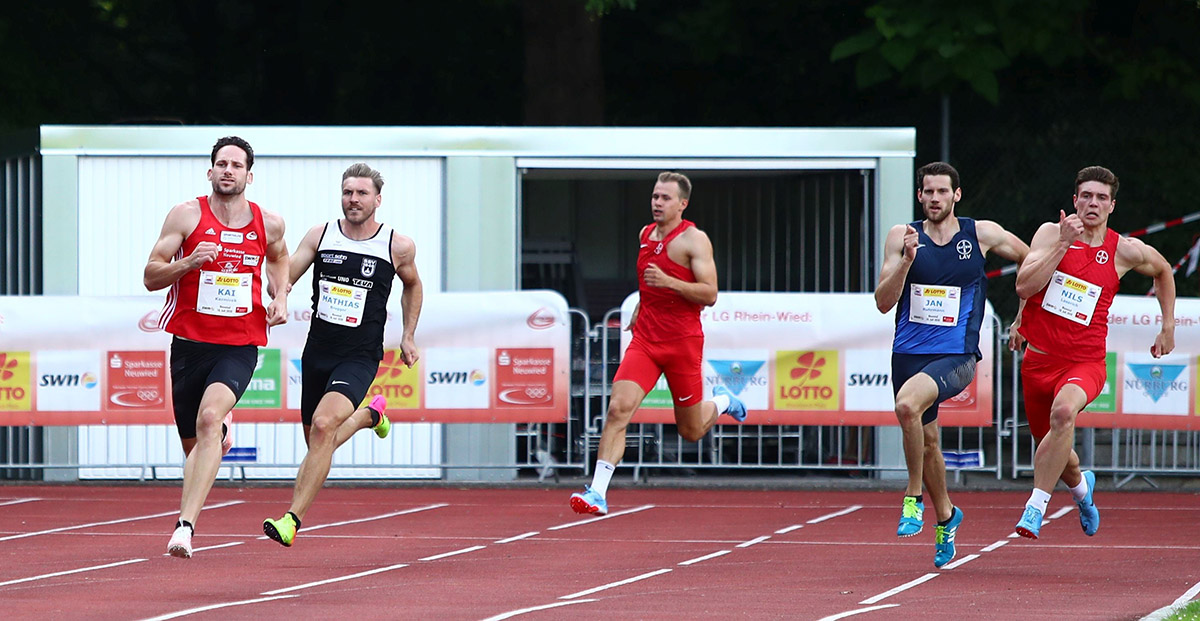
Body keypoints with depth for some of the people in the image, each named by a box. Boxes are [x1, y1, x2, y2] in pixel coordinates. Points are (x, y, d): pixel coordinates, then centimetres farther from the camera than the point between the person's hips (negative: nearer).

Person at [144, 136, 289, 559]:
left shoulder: (269, 224, 4)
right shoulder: (187, 215, -3)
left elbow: (278, 258, 29)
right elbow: (150, 277, -4)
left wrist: (280, 297, 9)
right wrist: (189, 263, -22)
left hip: (239, 345, -1)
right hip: (190, 342, 1)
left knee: (209, 420, -27)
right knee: (193, 444, 12)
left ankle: (185, 525, -33)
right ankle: (224, 428, 52)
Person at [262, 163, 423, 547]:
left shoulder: (398, 247, -1)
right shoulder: (320, 236, 2)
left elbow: (412, 285, 19)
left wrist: (409, 336, 17)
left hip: (360, 357, -4)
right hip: (317, 353, 4)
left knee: (323, 425, -26)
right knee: (319, 444, 14)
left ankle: (293, 519, -25)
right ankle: (369, 415, 47)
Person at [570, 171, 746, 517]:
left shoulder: (694, 240, -9)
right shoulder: (646, 235, 10)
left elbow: (709, 294, -16)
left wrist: (668, 282, -27)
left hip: (683, 343, -4)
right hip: (645, 341, 4)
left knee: (691, 432, 10)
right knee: (618, 409, -18)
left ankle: (722, 401, 44)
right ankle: (598, 492, -23)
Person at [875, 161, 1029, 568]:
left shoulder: (981, 235, 0)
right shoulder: (903, 237, 3)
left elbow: (1033, 260, 16)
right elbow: (883, 303, -3)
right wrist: (907, 260, -17)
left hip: (956, 357, -4)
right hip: (908, 354, 4)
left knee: (908, 404, -32)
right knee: (927, 444, 14)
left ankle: (914, 498, -17)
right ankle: (945, 516, 40)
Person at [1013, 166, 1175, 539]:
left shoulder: (1125, 251, 0)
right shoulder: (1051, 233, -1)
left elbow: (1163, 271, 22)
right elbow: (1024, 286, -13)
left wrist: (1168, 329, 22)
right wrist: (1063, 244, -18)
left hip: (1085, 362, -2)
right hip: (1039, 358, 2)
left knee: (1064, 411, -36)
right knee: (1052, 449, 14)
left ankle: (1036, 507, -32)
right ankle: (1081, 487, 52)